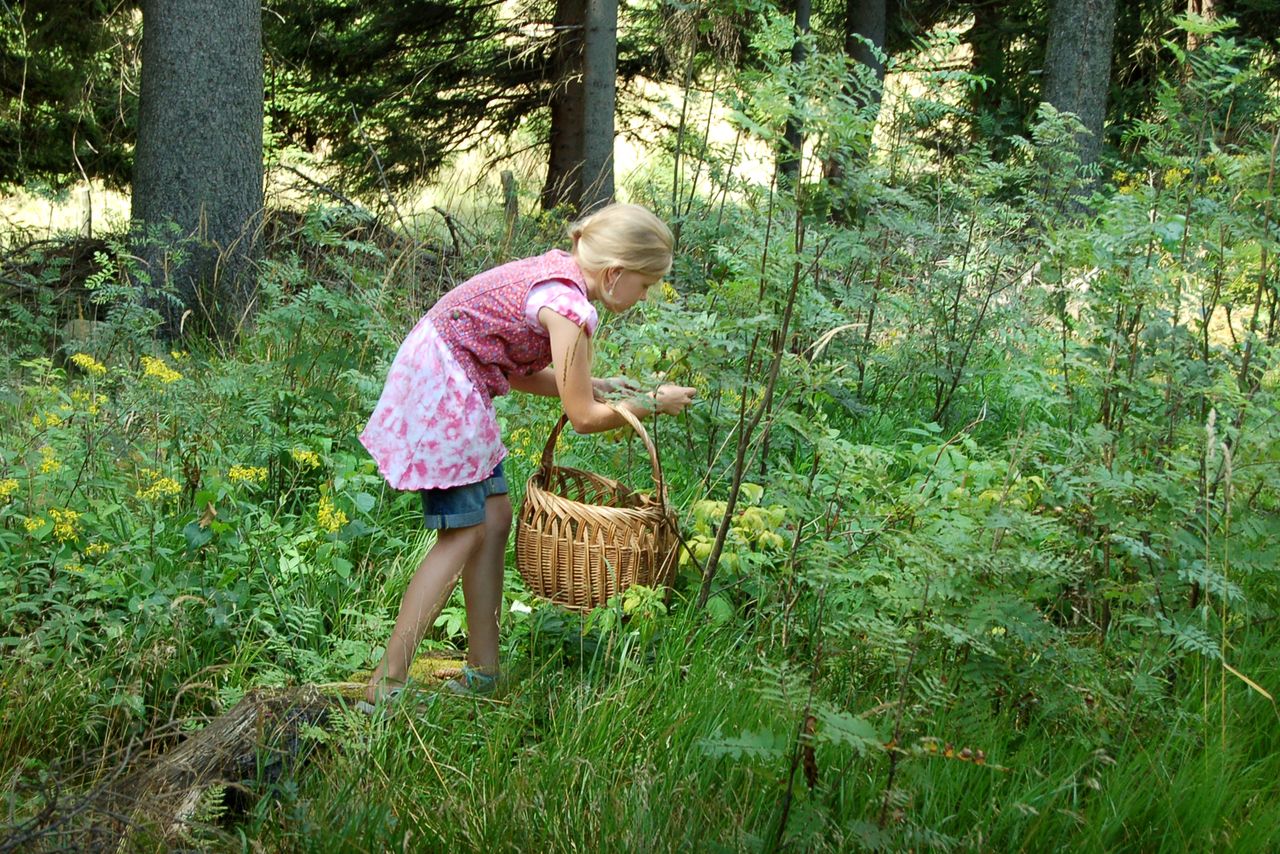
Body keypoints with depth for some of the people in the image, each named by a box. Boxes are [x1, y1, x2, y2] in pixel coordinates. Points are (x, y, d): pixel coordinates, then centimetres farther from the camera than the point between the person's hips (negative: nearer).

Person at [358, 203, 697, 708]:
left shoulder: (557, 271, 8)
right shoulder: (568, 307, -21)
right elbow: (583, 418, -13)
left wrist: (591, 385, 11)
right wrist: (652, 403, -1)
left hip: (448, 383, 10)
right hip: (441, 389, -10)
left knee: (495, 518, 10)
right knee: (463, 535, -7)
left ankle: (482, 674, 16)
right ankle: (385, 687, -6)